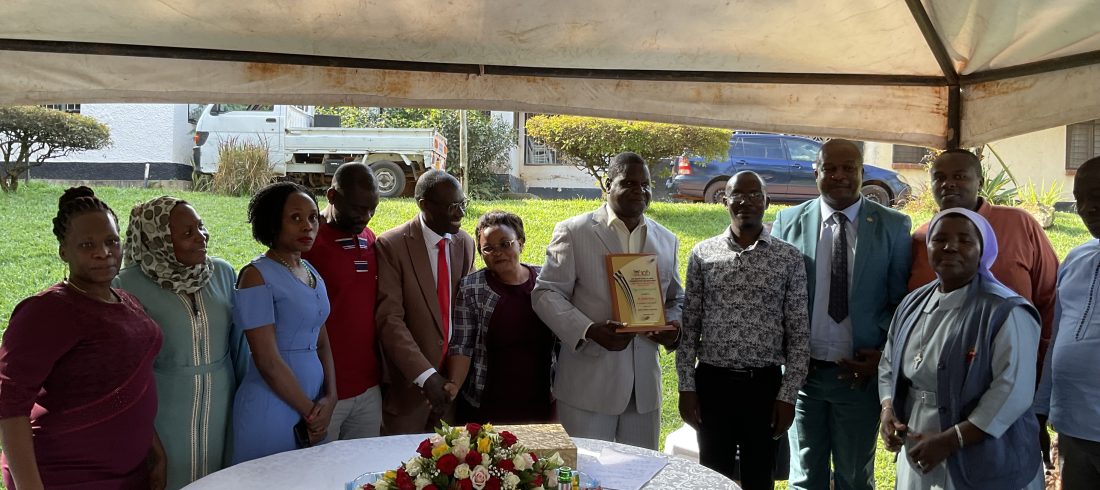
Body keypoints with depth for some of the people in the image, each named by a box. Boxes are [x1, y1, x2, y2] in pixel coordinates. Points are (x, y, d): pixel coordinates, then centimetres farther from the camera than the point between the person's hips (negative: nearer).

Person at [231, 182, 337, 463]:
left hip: (314, 402, 7)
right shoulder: (257, 275, -12)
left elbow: (322, 344, 10)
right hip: (273, 406, -7)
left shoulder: (312, 273, 9)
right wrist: (310, 411, -10)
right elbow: (267, 361, -16)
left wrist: (330, 398, -4)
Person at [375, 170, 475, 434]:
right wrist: (425, 375, -25)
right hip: (409, 383, -4)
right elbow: (389, 318, -17)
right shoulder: (392, 245, -12)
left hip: (456, 380, 5)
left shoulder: (466, 243, 6)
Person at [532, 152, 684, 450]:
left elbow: (675, 299, 22)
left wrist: (674, 326, -2)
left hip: (644, 386, 4)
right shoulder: (574, 231, -2)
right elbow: (546, 293, -4)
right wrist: (590, 331, -19)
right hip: (588, 383, -4)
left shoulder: (666, 240, 12)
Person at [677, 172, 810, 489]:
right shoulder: (702, 254, 2)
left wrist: (788, 395, -4)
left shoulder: (789, 258, 0)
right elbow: (689, 324, 4)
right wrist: (686, 386, 0)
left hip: (764, 385, 0)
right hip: (712, 382, 1)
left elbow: (799, 332, 0)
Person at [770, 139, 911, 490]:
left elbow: (902, 299, 0)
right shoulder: (788, 221, 0)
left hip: (861, 373, 0)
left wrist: (882, 354, -10)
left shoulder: (893, 225, -2)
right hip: (802, 370, 1)